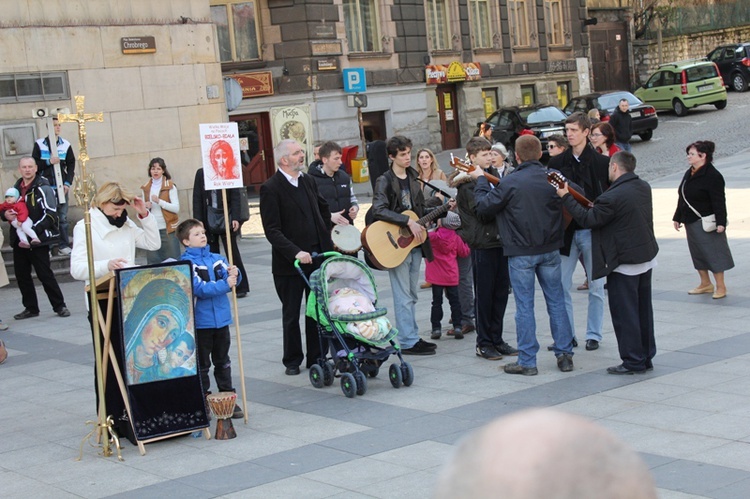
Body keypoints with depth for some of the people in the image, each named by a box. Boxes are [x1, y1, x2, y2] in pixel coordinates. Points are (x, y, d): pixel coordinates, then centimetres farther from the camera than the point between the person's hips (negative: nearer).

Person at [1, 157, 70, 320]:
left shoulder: (43, 188, -8)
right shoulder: (16, 188, 12)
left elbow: (50, 215, -14)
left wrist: (33, 231, -22)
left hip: (38, 240, -7)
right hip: (19, 239, 7)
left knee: (45, 274, -5)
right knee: (22, 275, 9)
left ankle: (59, 306, 5)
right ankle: (31, 308, 20)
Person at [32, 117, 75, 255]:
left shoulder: (66, 145, 5)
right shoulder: (39, 144, 3)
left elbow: (71, 165, 6)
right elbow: (34, 165, 3)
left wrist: (68, 183, -3)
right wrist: (48, 162, -13)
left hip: (61, 187, 1)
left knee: (63, 217, 2)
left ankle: (64, 245, 8)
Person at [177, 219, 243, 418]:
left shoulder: (217, 258, 8)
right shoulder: (187, 263, -10)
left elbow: (231, 276, -3)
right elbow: (199, 288, -21)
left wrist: (234, 273, -25)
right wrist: (224, 285, -28)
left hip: (221, 318, 5)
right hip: (200, 321, -5)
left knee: (222, 361, 16)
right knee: (202, 364, 6)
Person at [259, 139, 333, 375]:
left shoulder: (308, 181, 9)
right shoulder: (271, 188, -11)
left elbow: (324, 209, 25)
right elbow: (272, 230, -16)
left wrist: (325, 241, 15)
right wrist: (296, 252, -24)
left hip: (317, 257, 5)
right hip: (289, 264, -5)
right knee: (291, 314, 8)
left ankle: (316, 358, 19)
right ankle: (292, 361, 20)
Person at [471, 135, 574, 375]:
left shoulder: (510, 183, -14)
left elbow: (484, 206, -5)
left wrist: (481, 180, 10)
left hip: (521, 253, -3)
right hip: (550, 250, 4)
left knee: (524, 306, 3)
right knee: (556, 302, 12)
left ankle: (527, 362, 6)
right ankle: (565, 355, 16)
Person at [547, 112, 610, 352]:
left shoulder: (602, 163, -3)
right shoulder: (557, 162, 5)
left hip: (593, 231, -2)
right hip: (566, 231, 3)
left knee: (596, 286, 5)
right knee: (560, 285, 2)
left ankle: (593, 335, 16)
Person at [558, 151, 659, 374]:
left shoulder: (612, 197, -23)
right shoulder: (644, 187, 4)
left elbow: (587, 220, -14)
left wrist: (566, 197, -6)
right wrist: (597, 207, 15)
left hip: (625, 263, -9)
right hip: (647, 257, 9)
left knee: (624, 313, 1)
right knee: (643, 310, 16)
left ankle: (633, 361, 6)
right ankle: (646, 357, 24)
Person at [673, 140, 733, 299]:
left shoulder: (713, 176, -17)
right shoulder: (689, 174, 10)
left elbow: (719, 202, -20)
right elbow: (682, 198, 18)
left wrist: (721, 222, -24)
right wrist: (677, 217, 20)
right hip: (691, 222, 9)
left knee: (713, 253, -2)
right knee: (698, 253, 15)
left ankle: (721, 287, 6)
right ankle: (705, 284, 27)